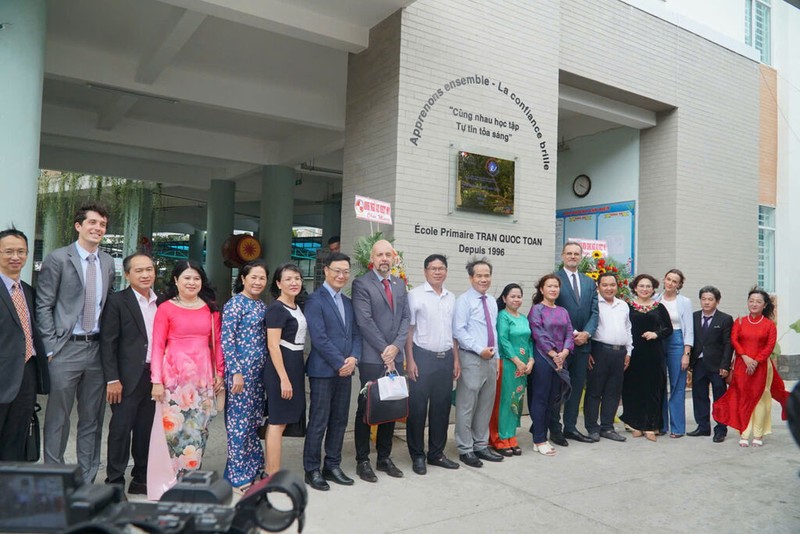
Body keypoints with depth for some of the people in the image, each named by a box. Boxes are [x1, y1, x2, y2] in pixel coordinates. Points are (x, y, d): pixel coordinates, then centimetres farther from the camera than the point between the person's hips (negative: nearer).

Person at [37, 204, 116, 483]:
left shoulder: (108, 263, 10)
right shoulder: (57, 258, -3)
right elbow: (43, 306, -5)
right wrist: (51, 348, -10)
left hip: (97, 348, 5)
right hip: (66, 348, -4)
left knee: (92, 419, 11)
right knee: (58, 418, 5)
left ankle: (87, 479, 22)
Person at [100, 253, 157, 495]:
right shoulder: (117, 301, -4)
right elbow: (108, 343, -7)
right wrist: (112, 380, -12)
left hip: (155, 376, 4)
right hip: (128, 377, -4)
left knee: (146, 430, 12)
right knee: (121, 429, 2)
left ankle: (141, 479, 24)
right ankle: (114, 482, 16)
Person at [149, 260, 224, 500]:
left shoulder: (210, 308, 9)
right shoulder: (166, 308, 0)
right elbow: (157, 346, -3)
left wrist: (220, 373, 9)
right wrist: (157, 381, -8)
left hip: (203, 376, 3)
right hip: (175, 375, -3)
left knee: (198, 428, 8)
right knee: (174, 427, -1)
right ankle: (172, 480, 12)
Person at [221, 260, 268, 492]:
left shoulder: (262, 305, 12)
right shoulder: (235, 303, -9)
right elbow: (226, 340, -13)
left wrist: (267, 370, 15)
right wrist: (236, 372, -17)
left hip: (259, 370, 7)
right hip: (241, 370, -7)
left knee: (254, 420, 13)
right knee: (239, 421, 0)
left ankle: (252, 468, 25)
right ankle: (238, 476, 11)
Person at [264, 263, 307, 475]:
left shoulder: (297, 307, 13)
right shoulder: (276, 308, -13)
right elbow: (273, 346, -18)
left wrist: (294, 375, 16)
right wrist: (284, 378, -22)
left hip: (294, 366, 9)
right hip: (280, 366, -9)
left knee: (280, 420, 13)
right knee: (278, 421, -4)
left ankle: (270, 471, 22)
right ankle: (274, 475, 4)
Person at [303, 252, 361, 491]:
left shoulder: (348, 302, 15)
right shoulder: (315, 300, -8)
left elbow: (355, 334, 13)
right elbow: (319, 337, -14)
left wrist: (353, 358, -5)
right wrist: (340, 363, -13)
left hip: (345, 370, 7)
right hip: (323, 370, -7)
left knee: (339, 420, 12)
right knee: (318, 422, 1)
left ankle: (332, 466, 24)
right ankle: (312, 470, 14)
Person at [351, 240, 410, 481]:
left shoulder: (400, 284, 13)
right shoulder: (361, 284, -5)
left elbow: (405, 318, 8)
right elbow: (365, 321, -12)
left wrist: (396, 347, -6)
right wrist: (384, 350, -12)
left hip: (395, 358, 6)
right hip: (371, 359, -5)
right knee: (366, 408, 4)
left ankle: (384, 457, 25)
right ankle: (362, 461, 16)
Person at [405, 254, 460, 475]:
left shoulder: (451, 298, 12)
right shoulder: (415, 295, -3)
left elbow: (453, 331, 16)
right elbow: (409, 329, -5)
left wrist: (456, 359, 12)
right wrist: (410, 360, -10)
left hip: (446, 358, 5)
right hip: (423, 357, -5)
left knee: (442, 407, 11)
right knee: (417, 407, 1)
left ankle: (436, 453, 24)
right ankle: (417, 455, 15)